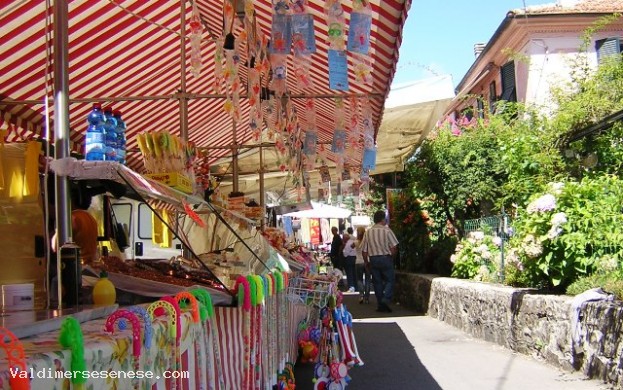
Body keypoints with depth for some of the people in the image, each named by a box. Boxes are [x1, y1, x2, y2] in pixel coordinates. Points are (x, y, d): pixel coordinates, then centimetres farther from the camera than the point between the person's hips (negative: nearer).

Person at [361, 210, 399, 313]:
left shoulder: (368, 232, 4)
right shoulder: (386, 230, -8)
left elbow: (364, 250, 5)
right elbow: (393, 247, -11)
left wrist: (366, 262, 17)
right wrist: (392, 257, 6)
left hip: (373, 259, 4)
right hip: (385, 258, -4)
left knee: (377, 282, 10)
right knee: (389, 280, 5)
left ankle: (380, 304, 12)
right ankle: (386, 298, -15)